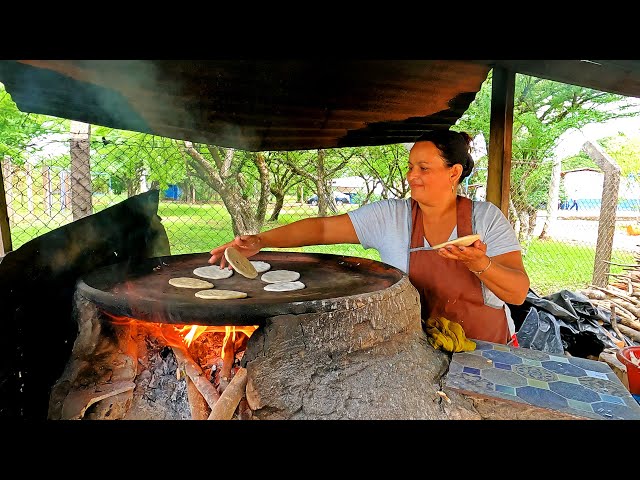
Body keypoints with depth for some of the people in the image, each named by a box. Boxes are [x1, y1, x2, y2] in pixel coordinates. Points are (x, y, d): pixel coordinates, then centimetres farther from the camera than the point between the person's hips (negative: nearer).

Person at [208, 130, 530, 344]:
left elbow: (519, 293, -10)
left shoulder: (487, 217, -6)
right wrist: (260, 241, -22)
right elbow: (323, 228, -11)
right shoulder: (389, 217, -6)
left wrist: (480, 265, -30)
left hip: (487, 350, 1)